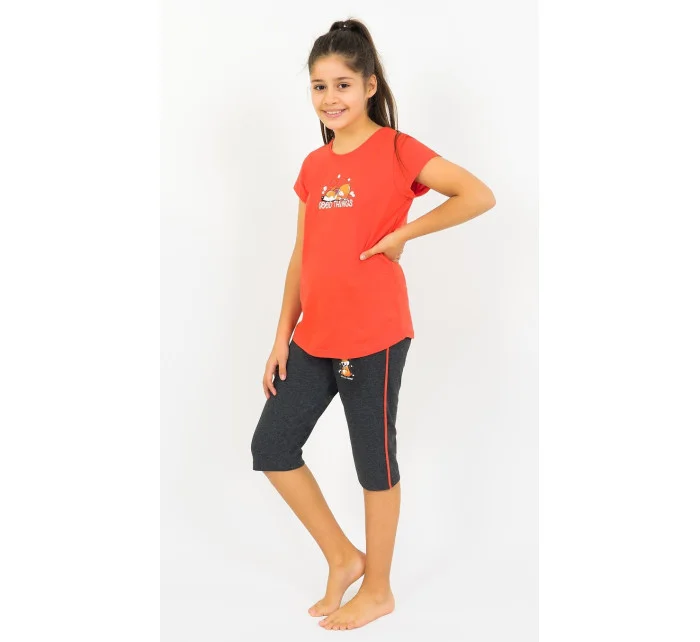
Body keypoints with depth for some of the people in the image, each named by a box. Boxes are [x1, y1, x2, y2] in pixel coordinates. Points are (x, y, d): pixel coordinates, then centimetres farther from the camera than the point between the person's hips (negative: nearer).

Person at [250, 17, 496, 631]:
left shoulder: (396, 149, -7)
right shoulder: (315, 165, 11)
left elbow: (479, 195, -18)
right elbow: (301, 256, 13)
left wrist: (403, 233, -15)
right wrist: (283, 336, 10)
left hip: (373, 337, -7)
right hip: (313, 338, 7)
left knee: (374, 461, 6)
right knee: (272, 448, 8)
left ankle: (378, 590, 26)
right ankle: (344, 558, 26)